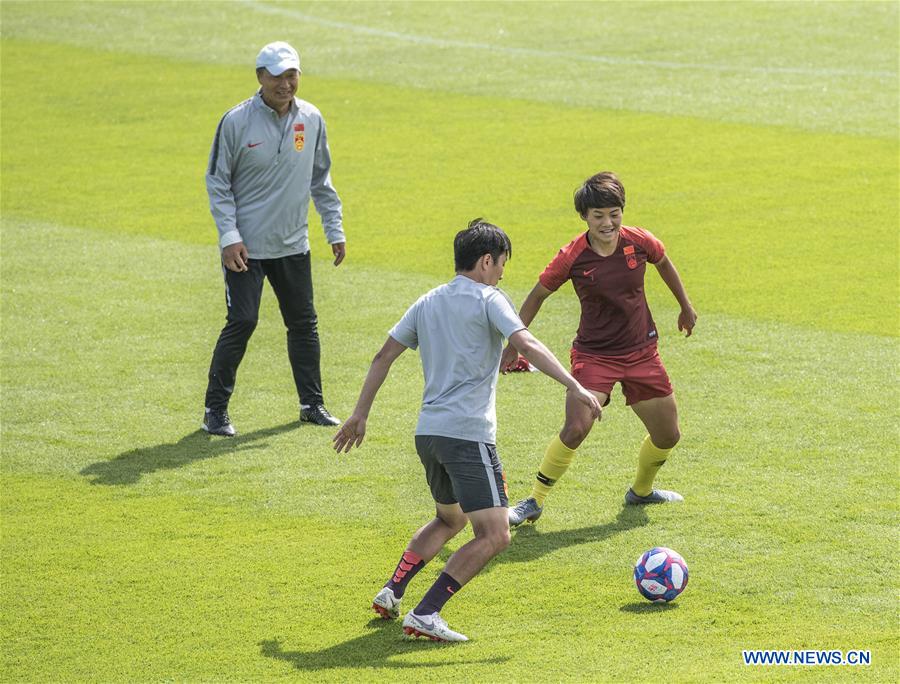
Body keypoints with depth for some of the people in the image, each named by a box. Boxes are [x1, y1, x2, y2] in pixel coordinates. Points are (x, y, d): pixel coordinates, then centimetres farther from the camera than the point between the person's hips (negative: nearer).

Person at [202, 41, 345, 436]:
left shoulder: (311, 120, 3)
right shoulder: (236, 122, -10)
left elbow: (321, 180, 14)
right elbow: (217, 183, -6)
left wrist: (334, 229, 10)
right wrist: (229, 237, -13)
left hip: (293, 245, 5)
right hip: (246, 246, -5)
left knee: (303, 322, 10)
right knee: (242, 322, -9)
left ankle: (312, 403, 23)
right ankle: (215, 409, 0)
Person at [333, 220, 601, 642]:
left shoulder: (428, 303, 17)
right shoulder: (488, 301, -3)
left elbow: (384, 357, 18)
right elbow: (525, 344, -19)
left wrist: (359, 415, 24)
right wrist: (574, 386, -22)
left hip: (427, 433, 8)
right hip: (468, 434, -8)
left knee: (449, 519, 29)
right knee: (494, 535, -8)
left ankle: (391, 592, 17)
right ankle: (425, 615, -18)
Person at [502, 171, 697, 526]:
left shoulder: (639, 242, -11)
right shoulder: (572, 258, -18)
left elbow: (664, 263, 13)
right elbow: (537, 295, -2)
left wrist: (685, 306, 25)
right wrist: (513, 344, 1)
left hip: (641, 350, 4)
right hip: (594, 354, -4)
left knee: (668, 435, 10)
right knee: (576, 428, -23)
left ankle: (641, 490, 39)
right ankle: (534, 502, -7)